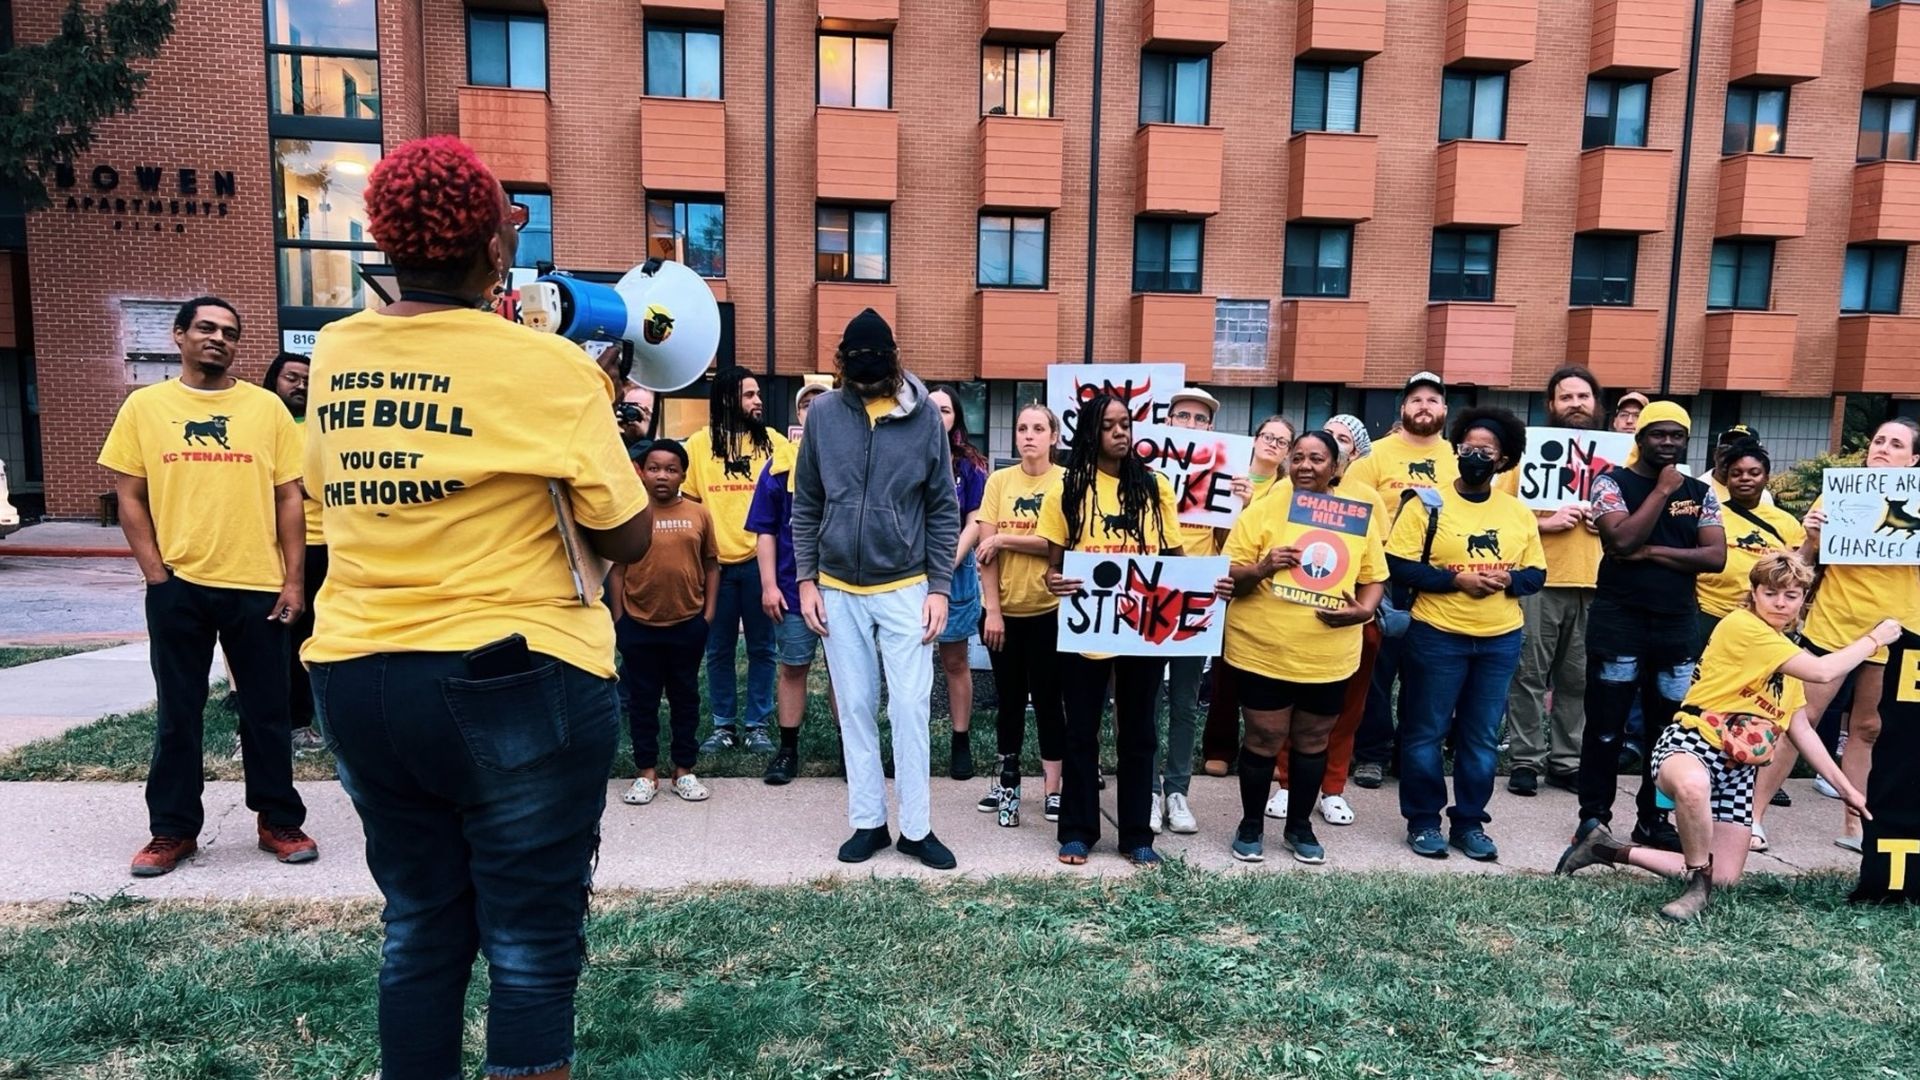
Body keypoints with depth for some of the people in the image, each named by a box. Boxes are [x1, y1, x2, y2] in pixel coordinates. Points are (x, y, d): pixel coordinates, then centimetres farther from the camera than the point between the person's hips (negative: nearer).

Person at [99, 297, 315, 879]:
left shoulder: (266, 407, 4)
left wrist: (294, 580, -2)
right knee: (178, 714, 11)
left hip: (257, 584, 0)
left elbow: (288, 499, 3)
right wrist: (155, 574, -5)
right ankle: (172, 829, 24)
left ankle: (279, 820, 21)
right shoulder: (144, 406, 5)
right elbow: (130, 498, 4)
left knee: (267, 711, 8)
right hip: (177, 586, 0)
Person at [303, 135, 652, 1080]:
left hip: (356, 681, 6)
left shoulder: (333, 356, 4)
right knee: (532, 945, 8)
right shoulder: (546, 366, -13)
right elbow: (628, 539, -9)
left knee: (420, 928, 20)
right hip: (515, 685, -6)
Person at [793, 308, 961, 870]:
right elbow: (806, 505, 5)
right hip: (839, 590, 2)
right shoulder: (823, 413, -1)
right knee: (856, 709, 10)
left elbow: (943, 509, -1)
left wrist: (940, 587, -5)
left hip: (906, 589, -2)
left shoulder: (924, 415, -5)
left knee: (910, 708, 2)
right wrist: (806, 580, 0)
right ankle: (868, 821, 23)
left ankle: (916, 828, 16)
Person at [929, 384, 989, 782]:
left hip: (954, 571, 0)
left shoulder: (969, 464, 2)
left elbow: (974, 523, -2)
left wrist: (948, 564, -11)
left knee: (955, 661, 8)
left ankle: (961, 743, 16)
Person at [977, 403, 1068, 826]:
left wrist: (1004, 539, -13)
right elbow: (985, 549, -3)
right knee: (1010, 699, 12)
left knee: (1047, 698, 6)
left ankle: (1052, 789, 16)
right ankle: (1006, 783, 24)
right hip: (1004, 609, 2)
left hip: (1049, 609, -2)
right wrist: (992, 609, -9)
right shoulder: (999, 480, 2)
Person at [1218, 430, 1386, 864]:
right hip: (1262, 653, -2)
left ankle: (1300, 825, 33)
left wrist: (1364, 610, -13)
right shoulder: (1262, 511, -5)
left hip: (1329, 657, 3)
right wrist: (1262, 568, -25)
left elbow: (1373, 579, 8)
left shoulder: (1357, 516, 3)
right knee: (1264, 742, 5)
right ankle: (1251, 825, 24)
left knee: (1312, 743, 15)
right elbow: (1230, 578, -5)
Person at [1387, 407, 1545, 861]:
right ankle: (1422, 820, 17)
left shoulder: (1519, 512, 7)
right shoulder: (1428, 504, -5)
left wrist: (1507, 579, -12)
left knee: (1482, 737, 11)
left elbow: (1536, 574, 9)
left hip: (1501, 640, 4)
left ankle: (1470, 822, 24)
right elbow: (1399, 566, -10)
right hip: (1438, 635, -3)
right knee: (1426, 732, 4)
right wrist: (1456, 578, -19)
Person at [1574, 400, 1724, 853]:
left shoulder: (1700, 492, 9)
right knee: (1606, 726, 2)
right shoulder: (1612, 482, -3)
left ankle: (1654, 819, 23)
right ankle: (1594, 818, 11)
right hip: (1618, 622, -4)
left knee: (1670, 729, 10)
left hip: (1677, 625, 4)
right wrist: (1662, 490, -11)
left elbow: (1716, 557, -2)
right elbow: (1622, 539, -18)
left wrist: (1652, 552, -12)